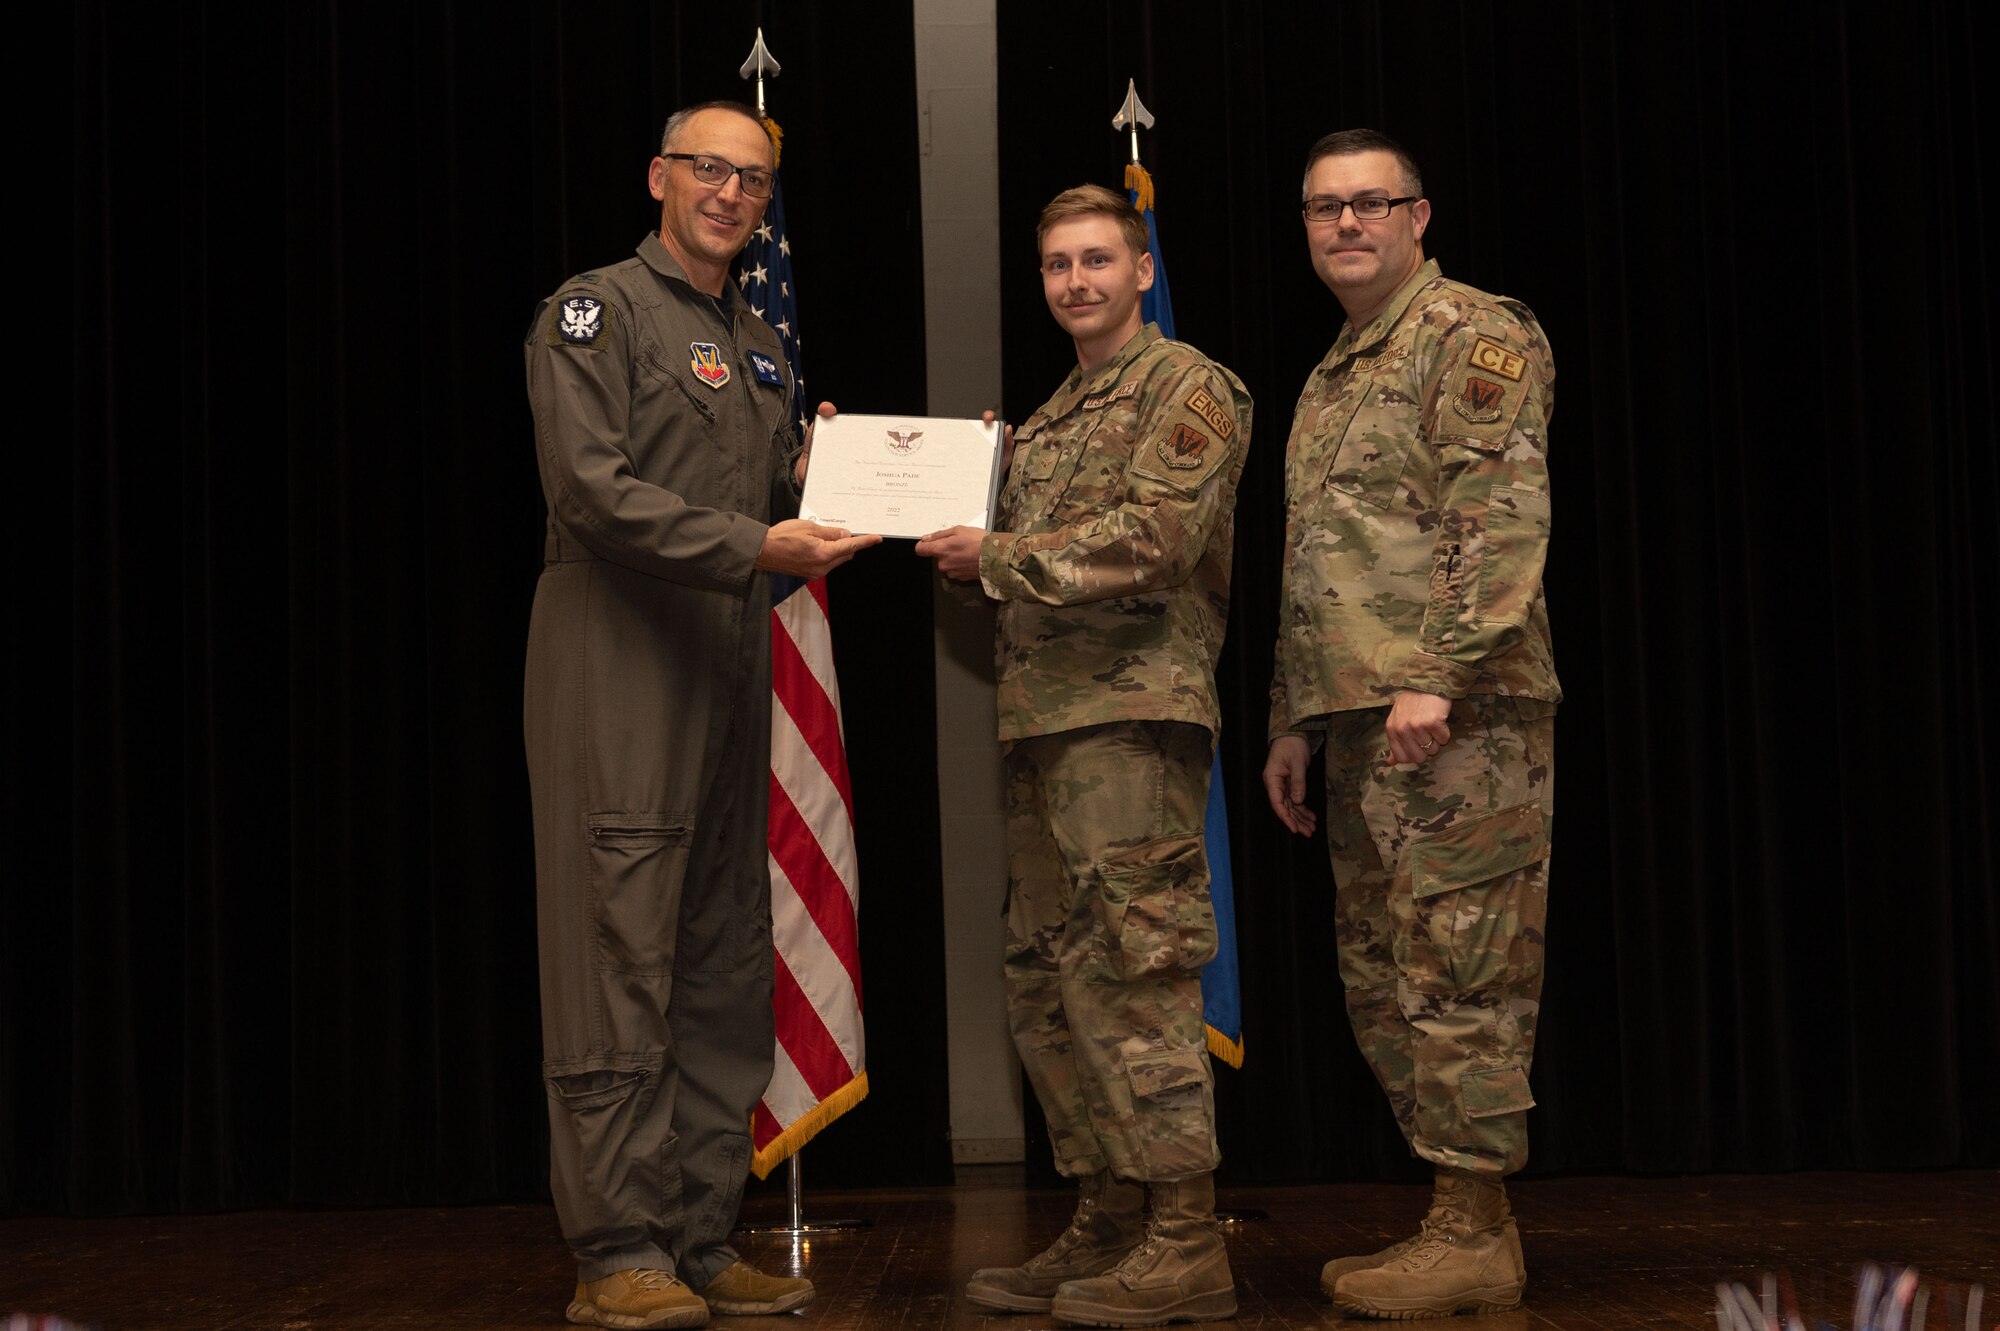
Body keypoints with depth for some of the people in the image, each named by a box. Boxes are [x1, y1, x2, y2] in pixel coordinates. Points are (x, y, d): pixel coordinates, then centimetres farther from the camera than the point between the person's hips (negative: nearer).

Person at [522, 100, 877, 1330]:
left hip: (729, 670, 8)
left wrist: (813, 499, 5)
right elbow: (590, 485, -14)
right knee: (622, 956, -8)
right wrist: (752, 545, -20)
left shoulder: (760, 347, 22)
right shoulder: (597, 311, -1)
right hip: (619, 662, -8)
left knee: (725, 969, 7)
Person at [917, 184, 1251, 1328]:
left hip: (1134, 712, -9)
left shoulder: (1188, 387, -1)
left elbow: (1155, 533, -15)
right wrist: (955, 533, 6)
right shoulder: (1049, 418, 25)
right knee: (1051, 983, 9)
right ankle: (1109, 1228, 17)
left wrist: (1002, 555, -12)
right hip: (1047, 718, 9)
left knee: (1133, 975, -11)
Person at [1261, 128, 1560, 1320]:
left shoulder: (1474, 336, -3)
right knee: (1384, 979, 10)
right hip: (1361, 718, 9)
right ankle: (1462, 1221, 17)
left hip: (1456, 715, -9)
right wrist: (1294, 722, 22)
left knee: (1458, 967, -8)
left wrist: (1441, 676, -22)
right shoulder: (1330, 379, 24)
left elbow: (1506, 520, -15)